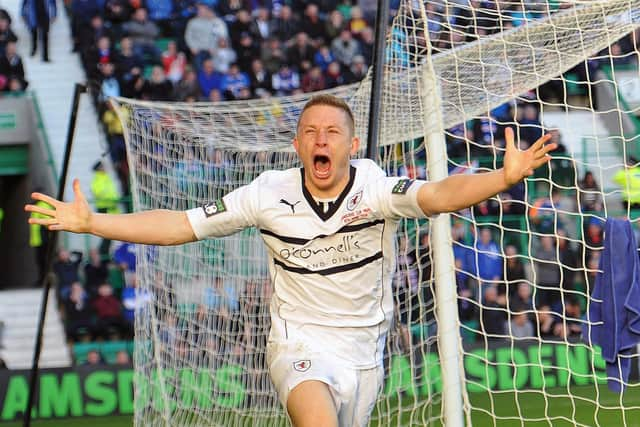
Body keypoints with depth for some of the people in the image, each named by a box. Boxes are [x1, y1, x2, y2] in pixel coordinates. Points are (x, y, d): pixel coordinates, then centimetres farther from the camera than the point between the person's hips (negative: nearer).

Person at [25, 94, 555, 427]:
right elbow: (180, 224, -4)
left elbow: (437, 195, -32)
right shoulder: (270, 194, -9)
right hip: (298, 343, -2)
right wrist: (90, 222, -11)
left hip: (362, 349, 2)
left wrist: (503, 177, -52)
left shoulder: (374, 187, -13)